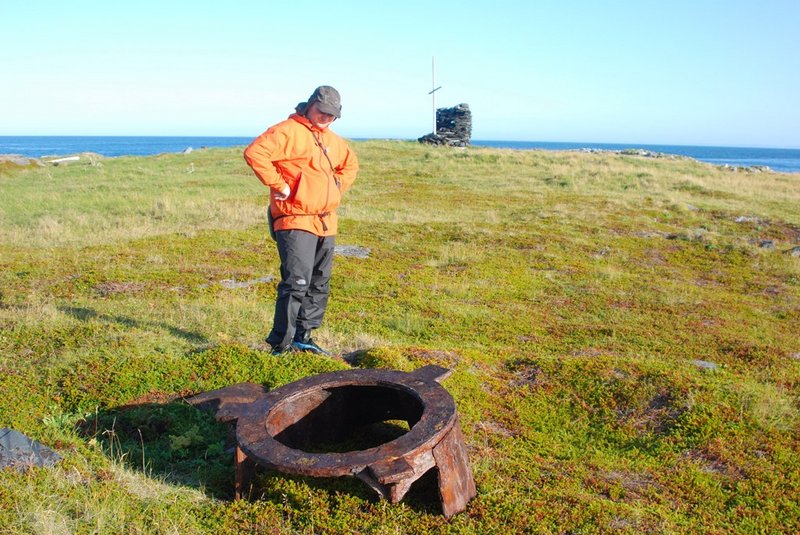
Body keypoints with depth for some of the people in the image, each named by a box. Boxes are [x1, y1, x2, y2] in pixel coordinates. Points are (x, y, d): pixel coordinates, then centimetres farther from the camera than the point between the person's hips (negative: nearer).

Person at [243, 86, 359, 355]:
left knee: (320, 284, 12)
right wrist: (278, 185, -19)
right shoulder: (288, 131, -8)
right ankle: (281, 344, -9)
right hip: (295, 221, -9)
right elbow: (254, 152, -20)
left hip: (326, 223, 9)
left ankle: (302, 337, 24)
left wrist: (337, 187, 19)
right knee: (297, 281, -17)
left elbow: (351, 163, 36)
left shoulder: (333, 140, 19)